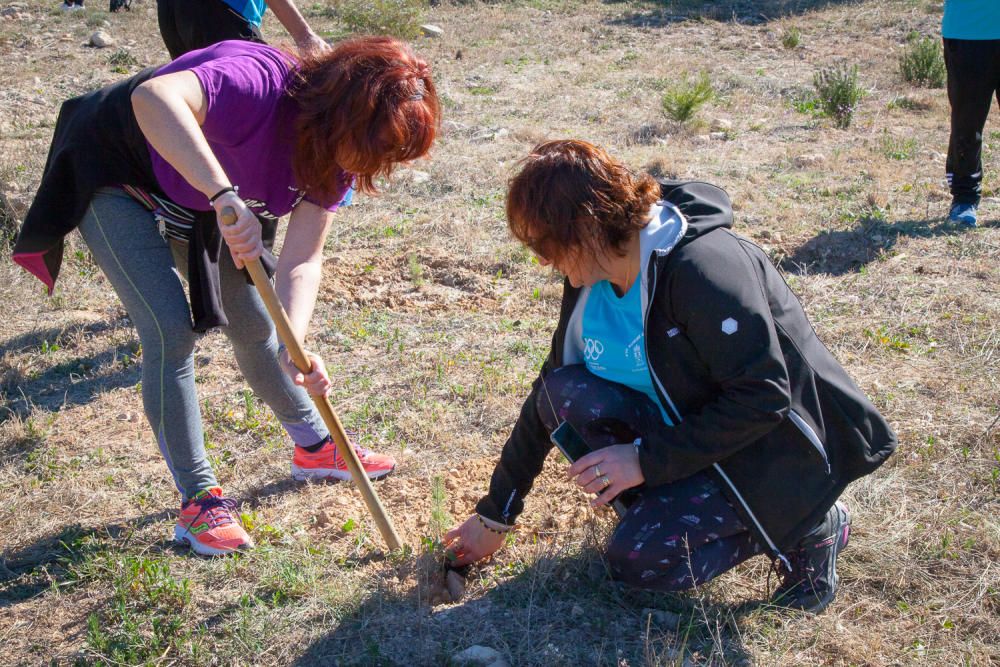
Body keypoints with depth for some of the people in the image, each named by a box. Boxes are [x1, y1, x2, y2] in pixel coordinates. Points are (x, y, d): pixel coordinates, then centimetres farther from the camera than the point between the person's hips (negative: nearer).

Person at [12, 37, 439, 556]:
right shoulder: (262, 85, -39)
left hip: (198, 200, 7)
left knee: (254, 323, 14)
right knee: (173, 332, -16)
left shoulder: (336, 158, -15)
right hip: (117, 178, -7)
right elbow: (154, 98, -58)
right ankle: (198, 499, 0)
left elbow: (302, 261, -20)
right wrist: (226, 196, -64)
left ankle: (314, 446, 36)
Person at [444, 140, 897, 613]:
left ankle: (808, 527, -2)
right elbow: (549, 393, 6)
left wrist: (648, 458, -25)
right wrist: (494, 515, 9)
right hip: (691, 430, 7)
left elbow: (763, 397, -28)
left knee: (639, 559, -23)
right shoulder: (590, 282, -2)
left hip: (779, 451, -7)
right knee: (565, 395, -16)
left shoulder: (701, 267, -27)